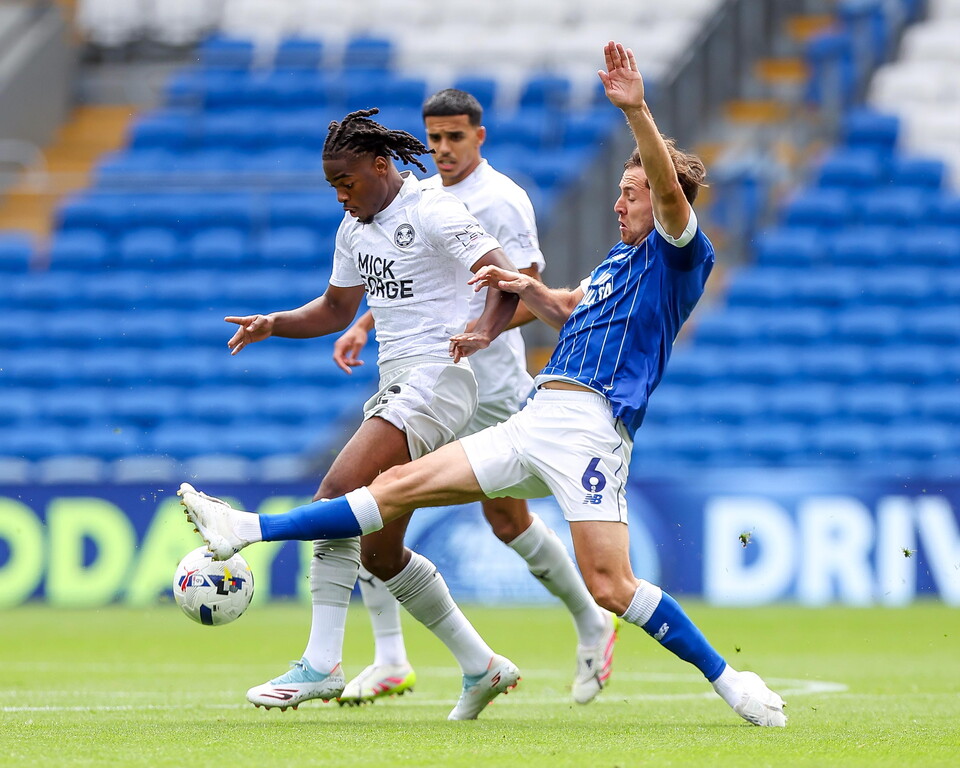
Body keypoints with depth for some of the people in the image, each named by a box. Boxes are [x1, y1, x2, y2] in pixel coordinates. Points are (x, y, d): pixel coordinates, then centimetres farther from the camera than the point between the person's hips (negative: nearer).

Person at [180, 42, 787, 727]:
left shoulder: (677, 258, 0)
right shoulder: (616, 261, 26)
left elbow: (669, 190, -21)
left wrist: (637, 112, -32)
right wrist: (526, 288, 28)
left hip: (589, 425, -8)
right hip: (533, 423, 8)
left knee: (609, 585, -20)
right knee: (401, 486, 4)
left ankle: (729, 679, -9)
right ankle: (246, 532, 1)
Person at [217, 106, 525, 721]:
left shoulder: (433, 212, -9)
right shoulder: (355, 229, 16)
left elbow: (507, 280, -15)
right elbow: (338, 308, 27)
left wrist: (482, 333, -33)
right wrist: (273, 325, 10)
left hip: (436, 381, -10)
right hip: (394, 387, 10)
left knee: (337, 496, -22)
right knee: (381, 551, 6)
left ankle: (322, 664, -23)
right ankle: (481, 665, 16)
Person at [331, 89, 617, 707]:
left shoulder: (502, 201, -10)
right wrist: (364, 327, 12)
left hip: (488, 385, -7)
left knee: (508, 520, 0)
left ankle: (592, 622, 23)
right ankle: (390, 661, -3)